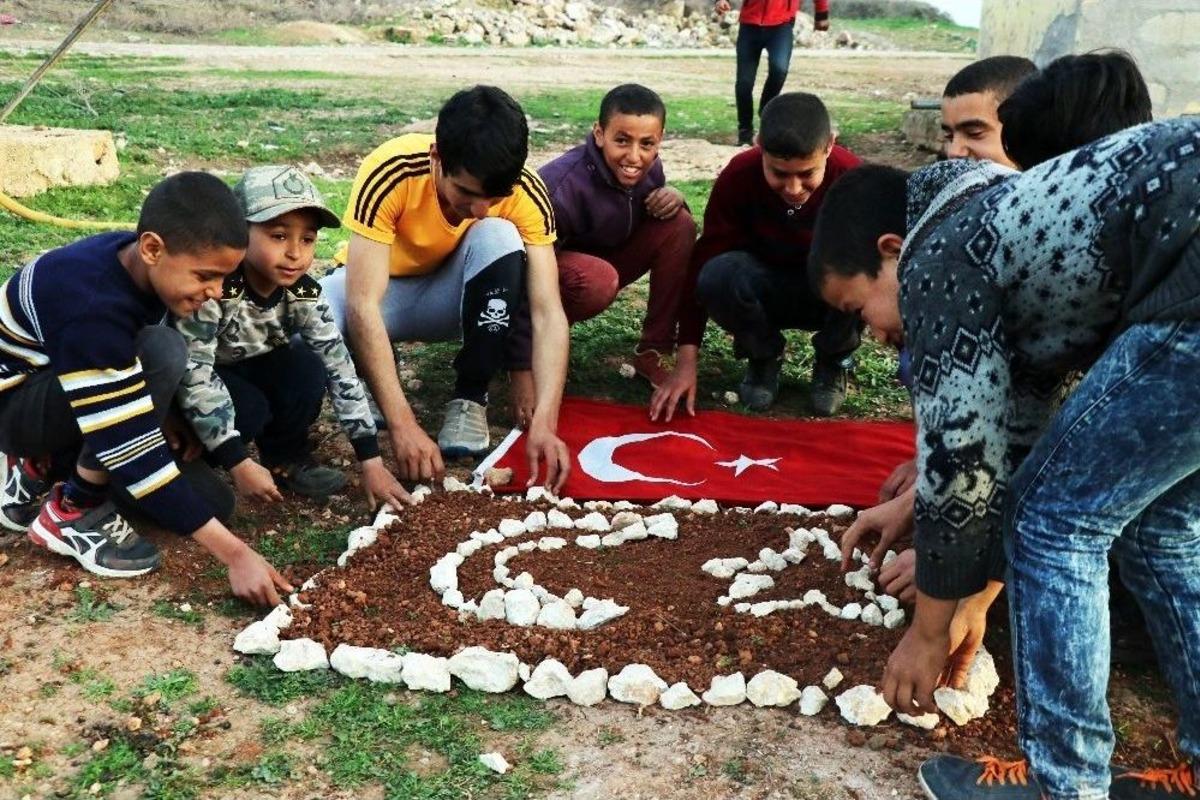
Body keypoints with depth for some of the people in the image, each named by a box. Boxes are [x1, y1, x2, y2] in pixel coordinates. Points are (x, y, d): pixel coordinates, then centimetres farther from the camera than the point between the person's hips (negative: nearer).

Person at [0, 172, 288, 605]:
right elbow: (126, 444, -36)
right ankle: (71, 511, -16)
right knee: (161, 354, -34)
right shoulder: (90, 309, -36)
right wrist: (235, 553, -37)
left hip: (87, 392, 8)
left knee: (210, 501, -6)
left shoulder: (137, 263, -12)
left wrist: (162, 419, -11)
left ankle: (45, 468, 10)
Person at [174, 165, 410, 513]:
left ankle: (286, 458, 0)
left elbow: (339, 368, -18)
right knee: (250, 410, -31)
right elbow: (193, 374, -34)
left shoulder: (303, 292, -19)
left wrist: (371, 460, -20)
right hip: (184, 380, -5)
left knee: (307, 368, -22)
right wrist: (238, 463, -35)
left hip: (251, 368, 5)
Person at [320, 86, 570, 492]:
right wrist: (402, 426, -43)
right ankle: (373, 372, 0)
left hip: (452, 294, 2)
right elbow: (362, 306, -37)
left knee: (499, 237, -32)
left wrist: (544, 424, -42)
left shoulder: (526, 193, -26)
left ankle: (469, 398, -14)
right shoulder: (390, 172, -33)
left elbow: (548, 313, -29)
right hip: (380, 287, -1)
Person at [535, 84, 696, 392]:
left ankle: (653, 352, -8)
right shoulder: (564, 184, -33)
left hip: (607, 256, 7)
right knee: (599, 279, -39)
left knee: (679, 224, -15)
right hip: (556, 268, -6)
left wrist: (673, 196, -20)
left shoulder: (648, 168, -13)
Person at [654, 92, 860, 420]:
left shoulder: (852, 177, -24)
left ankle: (833, 361, -3)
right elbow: (705, 259, -21)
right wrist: (686, 360, -26)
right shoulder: (738, 176, -22)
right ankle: (764, 358, -2)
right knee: (719, 275, -33)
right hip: (765, 291, 1)